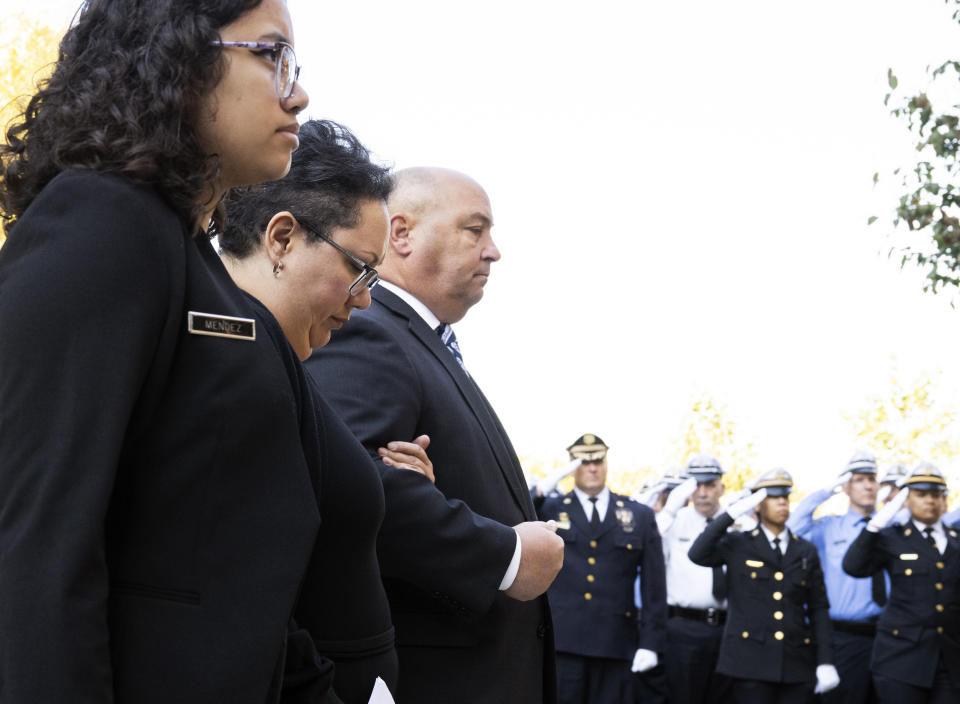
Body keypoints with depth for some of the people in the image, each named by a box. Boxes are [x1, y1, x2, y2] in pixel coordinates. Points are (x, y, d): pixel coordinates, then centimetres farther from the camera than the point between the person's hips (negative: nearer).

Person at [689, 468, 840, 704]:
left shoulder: (806, 551, 12)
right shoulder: (737, 545, 5)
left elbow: (819, 609, 10)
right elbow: (698, 554, -14)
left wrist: (825, 662, 1)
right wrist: (732, 512, -14)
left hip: (796, 664, 3)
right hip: (750, 660, -3)